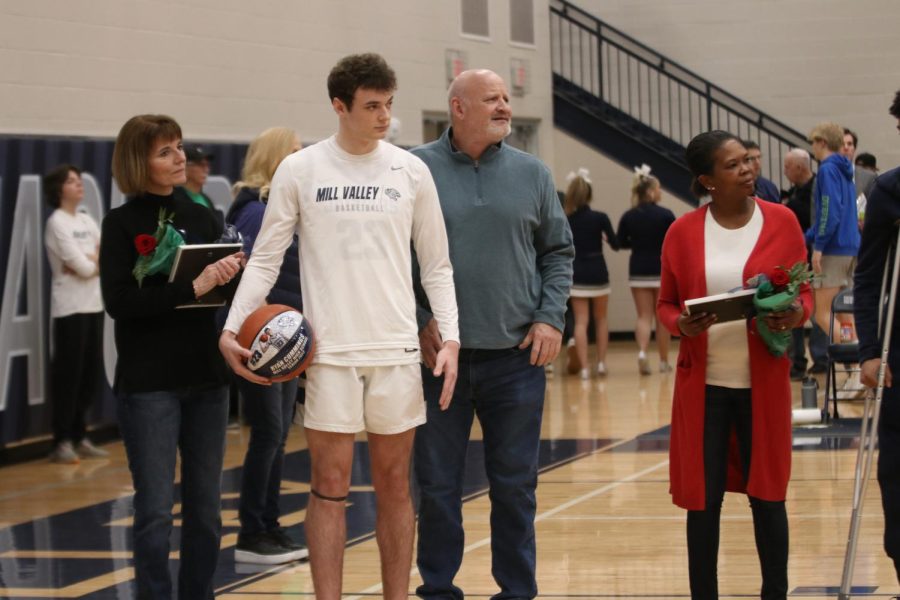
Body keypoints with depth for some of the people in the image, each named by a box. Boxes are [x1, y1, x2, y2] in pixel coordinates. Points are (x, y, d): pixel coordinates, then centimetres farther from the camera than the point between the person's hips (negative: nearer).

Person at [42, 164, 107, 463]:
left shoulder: (87, 221, 14)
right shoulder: (57, 223, -9)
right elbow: (81, 267, -15)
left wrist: (89, 263, -10)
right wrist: (96, 262, 4)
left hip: (94, 305, 7)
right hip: (70, 308, -7)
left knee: (91, 372, 8)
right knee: (68, 373, -7)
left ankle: (78, 437, 17)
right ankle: (62, 442, -3)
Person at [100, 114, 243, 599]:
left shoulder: (200, 218, 9)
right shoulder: (122, 223, -4)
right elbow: (118, 302, -15)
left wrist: (234, 272, -8)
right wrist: (191, 288, -23)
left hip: (206, 379, 5)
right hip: (148, 383, -5)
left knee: (205, 508, 9)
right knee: (155, 512, -4)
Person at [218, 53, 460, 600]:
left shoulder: (411, 171, 5)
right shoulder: (300, 171, 0)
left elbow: (437, 266, 9)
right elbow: (265, 259, 3)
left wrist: (450, 337, -2)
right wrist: (233, 327, -9)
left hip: (398, 350, 2)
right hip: (329, 350, -2)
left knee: (394, 485, 7)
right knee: (330, 487, 0)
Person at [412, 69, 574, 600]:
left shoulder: (532, 174, 8)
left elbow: (559, 253, 12)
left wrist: (551, 318, -1)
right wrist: (419, 320, -9)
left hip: (517, 356, 2)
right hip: (440, 355, -2)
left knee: (516, 484, 7)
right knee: (438, 484, 5)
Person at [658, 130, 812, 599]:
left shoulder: (781, 221, 0)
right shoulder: (683, 232, 1)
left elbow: (804, 292, 6)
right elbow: (665, 303, 8)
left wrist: (795, 314, -16)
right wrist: (682, 325, -14)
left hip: (763, 380, 0)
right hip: (702, 383, 0)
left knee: (767, 494, 5)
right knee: (703, 498, 3)